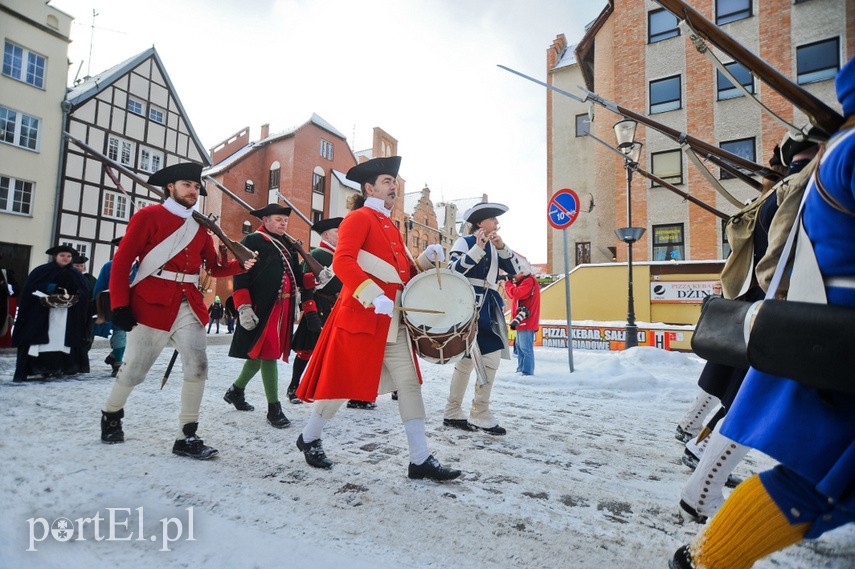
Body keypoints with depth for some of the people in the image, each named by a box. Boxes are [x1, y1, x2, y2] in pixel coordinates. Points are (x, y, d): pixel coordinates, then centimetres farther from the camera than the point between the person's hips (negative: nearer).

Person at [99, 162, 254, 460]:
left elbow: (214, 266, 12)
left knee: (198, 366, -7)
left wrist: (241, 265, -7)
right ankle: (111, 414, 39)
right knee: (135, 368, 7)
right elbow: (121, 262, -5)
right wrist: (120, 306, -11)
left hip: (189, 305, 4)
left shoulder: (201, 226, 14)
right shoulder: (148, 216, -1)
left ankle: (187, 437, 4)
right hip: (152, 305, -4)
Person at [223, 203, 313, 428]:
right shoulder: (252, 241, -2)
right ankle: (274, 408, 2)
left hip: (284, 308, 8)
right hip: (262, 308, -7)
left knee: (260, 352, 17)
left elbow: (299, 277, 20)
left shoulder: (288, 246, 20)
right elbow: (240, 276, -10)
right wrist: (244, 308, -18)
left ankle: (236, 390, 38)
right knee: (268, 353, -7)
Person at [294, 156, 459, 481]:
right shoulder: (359, 218, -5)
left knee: (409, 383, 3)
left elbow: (404, 272, 19)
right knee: (342, 383, 5)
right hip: (360, 317, -8)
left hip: (393, 321, 8)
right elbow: (342, 262, -20)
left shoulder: (391, 227, 21)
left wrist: (426, 258, 2)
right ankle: (310, 438, 30)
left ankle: (420, 460, 10)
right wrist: (374, 296, -30)